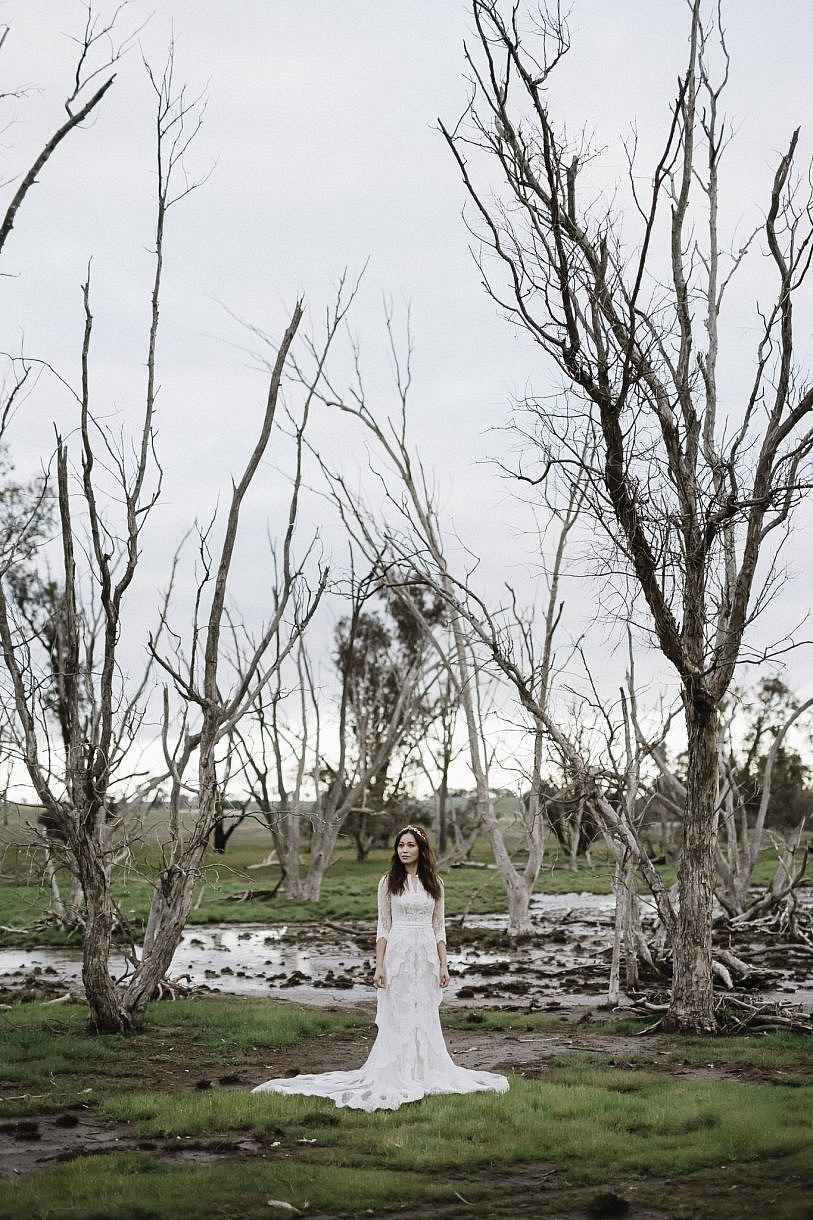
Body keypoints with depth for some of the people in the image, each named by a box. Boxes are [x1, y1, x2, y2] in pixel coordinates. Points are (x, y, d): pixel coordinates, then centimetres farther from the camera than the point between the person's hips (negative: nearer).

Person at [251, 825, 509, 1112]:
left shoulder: (434, 883, 6)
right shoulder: (389, 882, 0)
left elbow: (439, 928, 9)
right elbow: (383, 927, 0)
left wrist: (444, 965, 3)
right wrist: (379, 965, -7)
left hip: (427, 955, 2)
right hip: (398, 953, -2)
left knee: (426, 1017, 7)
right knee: (397, 1017, 0)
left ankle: (424, 1074, 18)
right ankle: (396, 1078, 6)